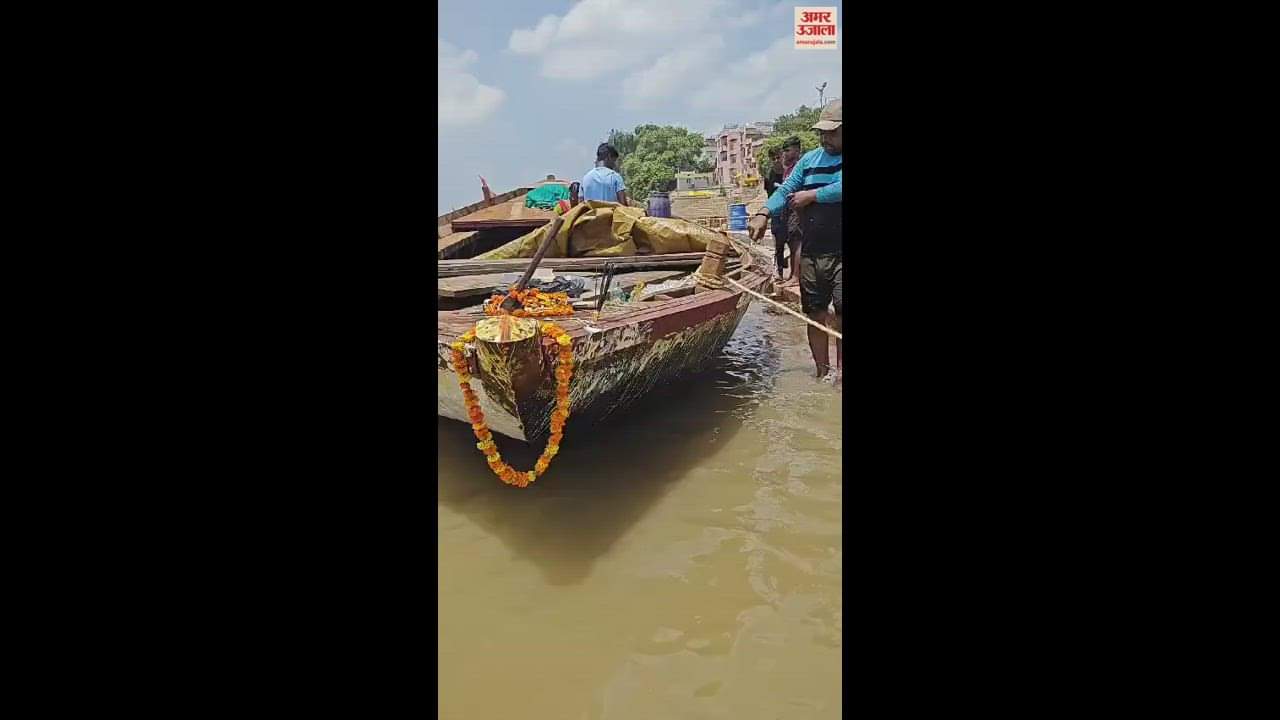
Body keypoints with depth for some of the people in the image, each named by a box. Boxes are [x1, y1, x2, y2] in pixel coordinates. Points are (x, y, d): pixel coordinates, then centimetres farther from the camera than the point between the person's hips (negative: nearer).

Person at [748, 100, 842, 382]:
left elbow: (840, 189, -20)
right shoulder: (810, 159, 15)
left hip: (840, 253, -5)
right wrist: (764, 213, -6)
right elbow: (785, 190, 9)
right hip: (812, 251, 5)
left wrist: (809, 195, -8)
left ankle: (840, 369, 8)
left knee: (842, 313, -6)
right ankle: (822, 372, 19)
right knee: (815, 314, 8)